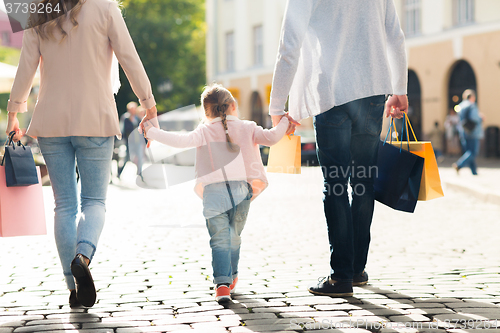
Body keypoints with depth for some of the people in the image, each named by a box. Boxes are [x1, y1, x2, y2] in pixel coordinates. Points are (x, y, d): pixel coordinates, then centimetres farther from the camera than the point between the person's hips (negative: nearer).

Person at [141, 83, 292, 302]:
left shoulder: (204, 132, 4)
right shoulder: (247, 128, 9)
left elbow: (182, 141, -12)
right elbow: (271, 138, 0)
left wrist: (152, 132, -4)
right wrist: (284, 122, 18)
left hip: (213, 192, -2)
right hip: (241, 190, 2)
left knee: (220, 240, -1)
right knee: (234, 237, 19)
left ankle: (222, 283, -16)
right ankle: (231, 278, 33)